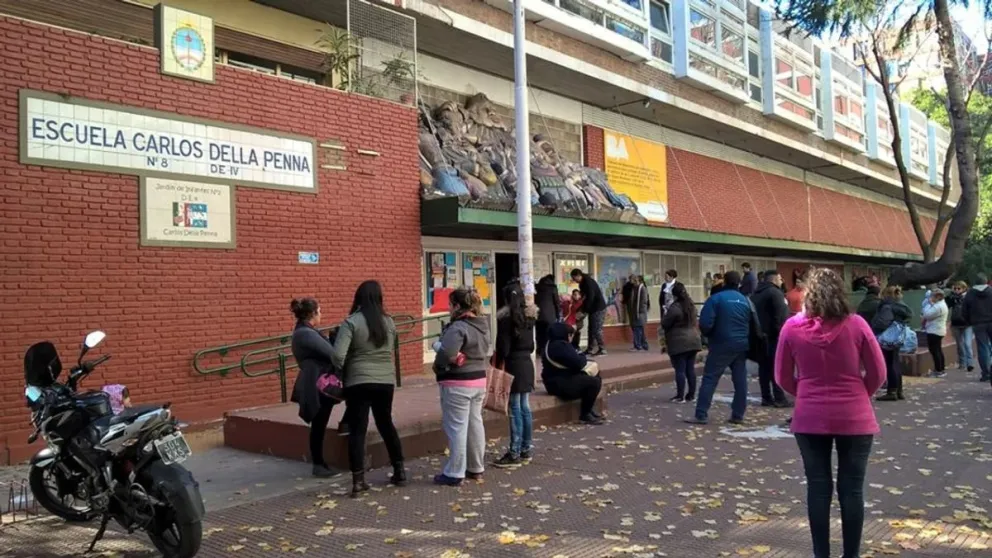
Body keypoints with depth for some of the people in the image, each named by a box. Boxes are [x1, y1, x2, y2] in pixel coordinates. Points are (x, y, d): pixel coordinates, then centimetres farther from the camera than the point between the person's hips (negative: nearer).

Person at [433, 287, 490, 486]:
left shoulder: (458, 327, -20)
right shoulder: (483, 325, 9)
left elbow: (446, 355, -28)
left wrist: (437, 367, -9)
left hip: (457, 384, -9)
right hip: (479, 380, 9)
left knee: (456, 427, -1)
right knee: (475, 424, 15)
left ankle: (454, 473, 5)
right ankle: (476, 468, 25)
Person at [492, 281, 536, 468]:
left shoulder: (505, 316, -12)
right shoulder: (529, 314, 9)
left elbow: (503, 346, -14)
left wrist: (498, 366, -6)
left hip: (512, 364, -7)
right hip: (527, 362, 7)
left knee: (515, 409, -5)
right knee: (525, 407, 12)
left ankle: (515, 454, -1)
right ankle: (525, 450, 19)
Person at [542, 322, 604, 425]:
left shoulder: (555, 344, 16)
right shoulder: (559, 346, -21)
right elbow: (577, 363, -24)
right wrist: (583, 358, -3)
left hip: (563, 379, 12)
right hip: (560, 384, -12)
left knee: (595, 376, 16)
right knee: (594, 382, -21)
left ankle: (589, 409, 18)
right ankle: (585, 415, -7)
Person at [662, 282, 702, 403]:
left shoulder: (675, 307, -16)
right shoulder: (691, 305, 11)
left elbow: (665, 324, -9)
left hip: (679, 342, -8)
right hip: (693, 340, 8)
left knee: (680, 370, -3)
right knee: (690, 369, 11)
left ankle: (680, 396, -1)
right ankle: (691, 395, 16)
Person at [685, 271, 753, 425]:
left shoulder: (716, 299, -8)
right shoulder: (746, 301, 7)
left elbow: (705, 324, -14)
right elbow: (752, 324, 11)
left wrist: (709, 335, 5)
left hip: (722, 345, -5)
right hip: (741, 345, 5)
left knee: (709, 379, -3)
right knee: (740, 380, 11)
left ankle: (701, 415, -6)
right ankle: (738, 415, 15)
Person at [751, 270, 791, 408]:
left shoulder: (756, 294, 16)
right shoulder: (775, 293, -11)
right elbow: (781, 316, -18)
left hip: (759, 335, 8)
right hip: (774, 335, -8)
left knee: (764, 367, 8)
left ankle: (766, 397, 10)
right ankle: (779, 399, -3)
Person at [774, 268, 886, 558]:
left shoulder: (792, 327, -7)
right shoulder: (856, 324, -9)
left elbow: (783, 377, 1)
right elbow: (877, 373, -1)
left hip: (810, 418, 1)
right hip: (854, 418, 0)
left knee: (818, 487, 10)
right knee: (851, 489, 10)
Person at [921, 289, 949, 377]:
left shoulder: (938, 307, -21)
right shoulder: (941, 304, 14)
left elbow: (927, 315, -22)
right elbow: (931, 315, 18)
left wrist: (928, 304, -13)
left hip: (934, 331, -11)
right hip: (939, 331, 11)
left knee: (934, 351, -7)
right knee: (938, 350, 16)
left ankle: (938, 371, -6)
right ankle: (941, 369, 23)